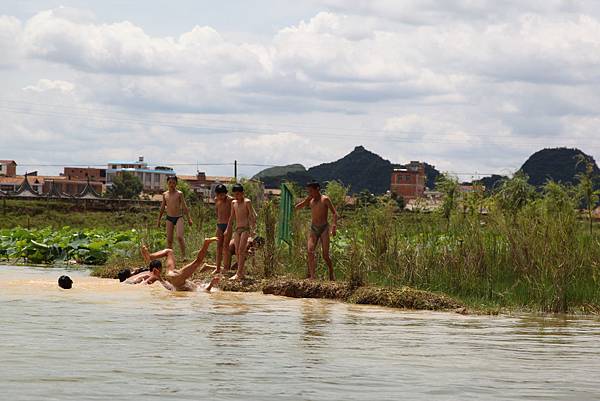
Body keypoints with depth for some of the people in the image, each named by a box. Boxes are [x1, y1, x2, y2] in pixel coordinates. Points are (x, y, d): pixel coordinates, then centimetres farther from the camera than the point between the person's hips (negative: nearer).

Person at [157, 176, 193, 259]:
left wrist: (189, 218, -4)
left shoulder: (179, 194, -2)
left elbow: (184, 206, 0)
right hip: (169, 218, 4)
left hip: (178, 217, -4)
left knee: (179, 237, -20)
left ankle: (184, 255, -15)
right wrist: (159, 219, 21)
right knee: (169, 240, 2)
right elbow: (162, 207, 18)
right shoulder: (165, 194, 9)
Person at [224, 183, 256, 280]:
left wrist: (252, 229, -20)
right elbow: (232, 217, 21)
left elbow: (252, 216, -11)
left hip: (245, 228, -7)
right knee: (237, 252, 3)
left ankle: (238, 274, -16)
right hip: (237, 229, 7)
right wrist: (228, 230, 22)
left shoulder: (247, 202, -7)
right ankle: (242, 271, 12)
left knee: (241, 250, -13)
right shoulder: (233, 203, 12)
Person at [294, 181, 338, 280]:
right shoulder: (310, 201, 11)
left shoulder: (325, 199, -4)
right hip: (313, 229, 4)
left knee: (325, 255, -5)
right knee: (310, 251, -17)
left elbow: (334, 213, -7)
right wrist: (307, 199, 2)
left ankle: (331, 274, 19)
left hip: (324, 228, -4)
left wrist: (334, 225, -22)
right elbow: (297, 208, 11)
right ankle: (312, 275, -23)